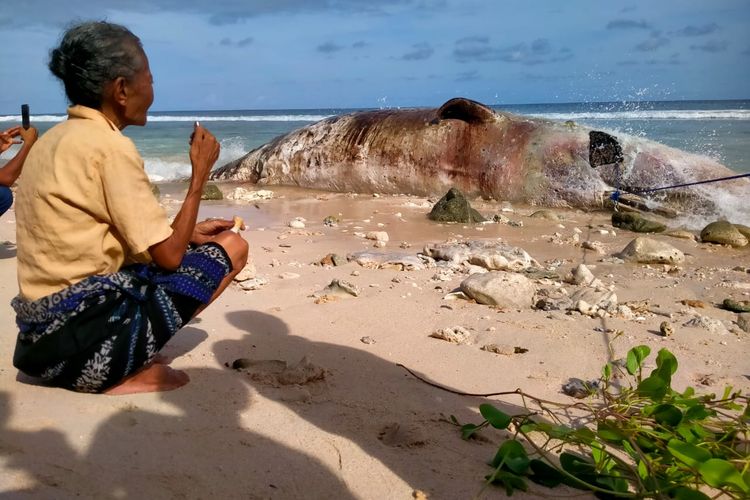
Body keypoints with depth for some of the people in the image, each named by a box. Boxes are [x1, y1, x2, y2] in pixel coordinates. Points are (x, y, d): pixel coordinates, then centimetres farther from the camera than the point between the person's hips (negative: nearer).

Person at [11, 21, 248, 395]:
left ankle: (122, 364, 8)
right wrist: (201, 172, -2)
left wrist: (186, 233, 16)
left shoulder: (55, 140, 12)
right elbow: (168, 256, -12)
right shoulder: (109, 145, -15)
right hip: (82, 334, -9)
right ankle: (130, 372, -2)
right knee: (231, 247, 0)